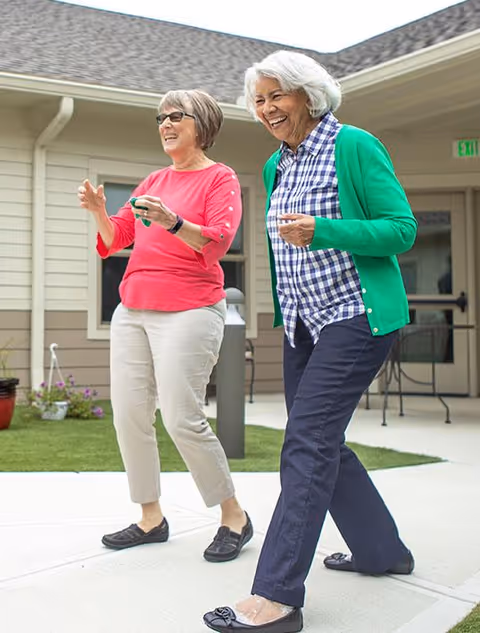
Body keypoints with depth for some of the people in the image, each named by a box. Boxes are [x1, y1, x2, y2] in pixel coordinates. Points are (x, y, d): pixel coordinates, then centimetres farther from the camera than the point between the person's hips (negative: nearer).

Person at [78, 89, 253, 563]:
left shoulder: (220, 178, 3)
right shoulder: (154, 181, 20)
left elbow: (219, 240, -11)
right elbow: (116, 238, 20)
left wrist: (172, 222, -26)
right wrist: (98, 211, 0)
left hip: (188, 310, -6)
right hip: (132, 309, 7)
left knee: (182, 419, -12)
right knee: (128, 415, 2)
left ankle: (234, 517, 6)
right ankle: (151, 518, 16)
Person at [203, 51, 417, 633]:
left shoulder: (355, 147, -10)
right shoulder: (276, 166, 13)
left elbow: (402, 229, -13)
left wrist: (319, 231, -24)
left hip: (355, 316, -8)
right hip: (303, 322, 9)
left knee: (307, 442, -14)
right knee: (322, 442, 12)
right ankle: (382, 550, 30)